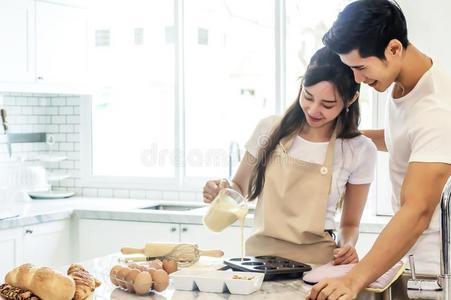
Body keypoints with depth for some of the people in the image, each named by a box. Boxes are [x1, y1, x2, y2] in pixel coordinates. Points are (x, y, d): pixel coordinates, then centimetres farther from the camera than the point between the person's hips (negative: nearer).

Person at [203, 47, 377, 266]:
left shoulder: (359, 151, 1)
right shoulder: (270, 129, 4)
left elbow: (350, 224, 11)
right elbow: (239, 187, 18)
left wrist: (347, 246, -9)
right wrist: (223, 190, -3)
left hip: (315, 262, -1)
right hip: (258, 254, 1)